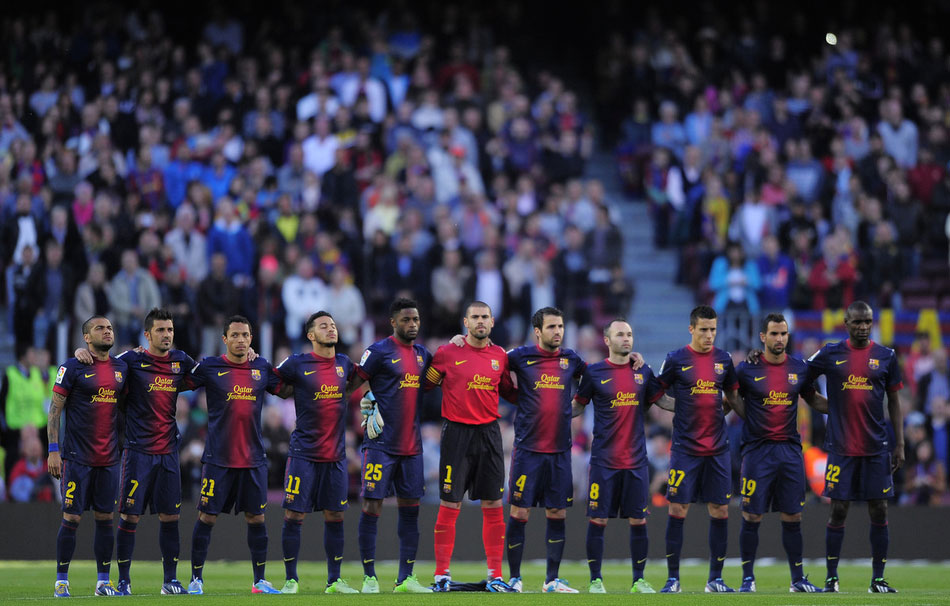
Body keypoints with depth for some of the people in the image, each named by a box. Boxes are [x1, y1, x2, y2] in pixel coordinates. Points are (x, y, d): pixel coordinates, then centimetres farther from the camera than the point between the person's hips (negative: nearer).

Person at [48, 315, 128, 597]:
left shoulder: (121, 367, 10)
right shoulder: (73, 367, -5)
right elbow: (55, 409, -5)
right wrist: (53, 450, -10)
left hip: (109, 458, 5)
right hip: (77, 457, -5)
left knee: (105, 518, 6)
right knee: (71, 518, -4)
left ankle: (103, 582, 12)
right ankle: (61, 581, 3)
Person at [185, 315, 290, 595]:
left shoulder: (261, 368, 7)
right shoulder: (210, 367, -3)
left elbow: (285, 390, 20)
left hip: (253, 458, 3)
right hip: (218, 458, -3)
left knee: (256, 518, 5)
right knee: (207, 517, -1)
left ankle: (260, 581, 14)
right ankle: (196, 579, 9)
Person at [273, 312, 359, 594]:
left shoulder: (344, 364, 8)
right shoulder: (297, 364, -6)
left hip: (336, 454, 4)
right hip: (304, 452, -4)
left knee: (335, 517, 6)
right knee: (294, 515, -4)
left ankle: (334, 580, 15)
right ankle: (291, 579, 6)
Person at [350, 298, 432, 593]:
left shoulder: (422, 355, 13)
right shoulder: (379, 351, -6)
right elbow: (352, 383, -5)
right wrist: (367, 405, -16)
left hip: (412, 445, 6)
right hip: (381, 444, -6)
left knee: (410, 508, 7)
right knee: (371, 507, -6)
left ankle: (406, 578, 12)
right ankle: (369, 577, 0)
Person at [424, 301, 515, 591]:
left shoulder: (500, 357, 8)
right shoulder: (447, 353, -2)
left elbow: (509, 392, 22)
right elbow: (423, 385, 6)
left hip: (489, 434, 3)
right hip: (457, 433, -3)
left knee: (493, 506, 3)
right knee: (450, 505, -3)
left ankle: (495, 576, 7)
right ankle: (442, 575, 2)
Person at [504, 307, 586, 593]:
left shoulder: (570, 359, 8)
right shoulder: (521, 357, -1)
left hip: (560, 451, 3)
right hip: (527, 449, -3)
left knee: (557, 514, 4)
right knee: (520, 513, -2)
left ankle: (552, 580, 13)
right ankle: (514, 578, 8)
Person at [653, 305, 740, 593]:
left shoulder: (723, 359, 7)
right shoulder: (676, 360, -2)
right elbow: (655, 396, 4)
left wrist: (716, 411, 5)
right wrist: (685, 410, -4)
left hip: (717, 448, 3)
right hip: (685, 448, -3)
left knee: (720, 511, 2)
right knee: (677, 510, -4)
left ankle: (715, 579, 11)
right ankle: (673, 578, 5)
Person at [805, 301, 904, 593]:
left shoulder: (886, 357, 6)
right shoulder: (831, 354, 2)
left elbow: (894, 403, 9)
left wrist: (900, 444, 5)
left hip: (877, 446, 1)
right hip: (841, 446, -1)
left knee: (879, 511, 1)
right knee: (838, 511, -1)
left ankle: (878, 579, 7)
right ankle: (831, 577, 7)